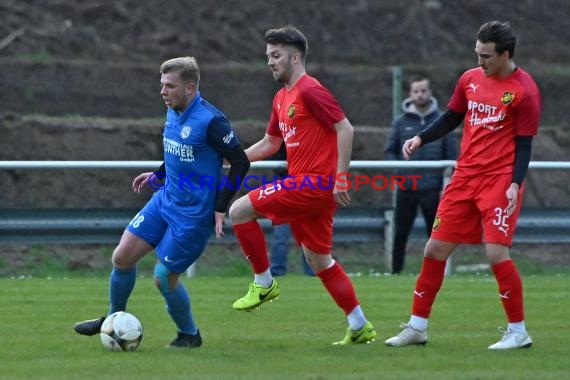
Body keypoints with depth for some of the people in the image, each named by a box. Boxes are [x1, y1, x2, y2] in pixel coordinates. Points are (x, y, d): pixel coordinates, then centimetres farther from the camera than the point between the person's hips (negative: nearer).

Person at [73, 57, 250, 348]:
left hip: (194, 214, -8)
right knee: (122, 258, 4)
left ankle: (189, 334, 20)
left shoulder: (210, 121, -22)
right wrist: (157, 174, 14)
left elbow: (240, 162, -16)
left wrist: (221, 208, -16)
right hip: (165, 200, 8)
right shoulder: (173, 112, 3)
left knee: (164, 277, -4)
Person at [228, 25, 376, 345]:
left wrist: (340, 178, -20)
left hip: (313, 184, -10)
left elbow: (345, 130, -16)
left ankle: (264, 283, -1)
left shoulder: (310, 91, -11)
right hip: (305, 186, 10)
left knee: (240, 211, -11)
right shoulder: (282, 98, 18)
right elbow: (270, 144, 28)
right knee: (319, 259, 12)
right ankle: (360, 326, 15)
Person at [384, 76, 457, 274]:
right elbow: (389, 151, 9)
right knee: (400, 235, 1)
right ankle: (396, 273, 8)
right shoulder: (401, 122, 5)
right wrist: (396, 167, -12)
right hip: (406, 188, 1)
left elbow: (451, 154, 4)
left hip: (432, 189, -1)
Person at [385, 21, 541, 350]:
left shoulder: (524, 91, -10)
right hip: (465, 175, 6)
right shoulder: (470, 79, 7)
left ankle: (518, 332, -1)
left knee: (497, 252, -15)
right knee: (435, 249, 5)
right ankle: (417, 328, 16)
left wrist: (515, 184, -20)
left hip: (500, 180, -6)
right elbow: (452, 118, 19)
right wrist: (421, 139, 4)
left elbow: (524, 144, -9)